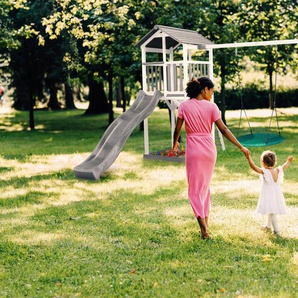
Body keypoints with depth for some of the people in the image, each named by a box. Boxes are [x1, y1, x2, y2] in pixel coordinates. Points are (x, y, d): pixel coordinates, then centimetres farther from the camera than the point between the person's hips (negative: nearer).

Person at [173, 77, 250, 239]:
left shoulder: (184, 106, -5)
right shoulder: (211, 106, -5)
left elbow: (177, 129, -1)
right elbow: (223, 130, -7)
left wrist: (175, 143, 20)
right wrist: (241, 147, -3)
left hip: (193, 150, -2)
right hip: (209, 149, 2)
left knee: (195, 189, 4)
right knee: (205, 186, 18)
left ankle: (204, 229, -4)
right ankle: (205, 224, 21)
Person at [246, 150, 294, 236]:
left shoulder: (265, 172, -19)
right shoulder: (278, 171, -1)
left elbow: (254, 167, -30)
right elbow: (284, 166, 19)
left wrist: (249, 158, -33)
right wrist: (288, 161, 38)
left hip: (268, 195, -7)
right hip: (276, 194, 7)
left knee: (271, 213, -1)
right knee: (271, 211, 24)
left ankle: (277, 230, -3)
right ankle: (268, 226, 43)